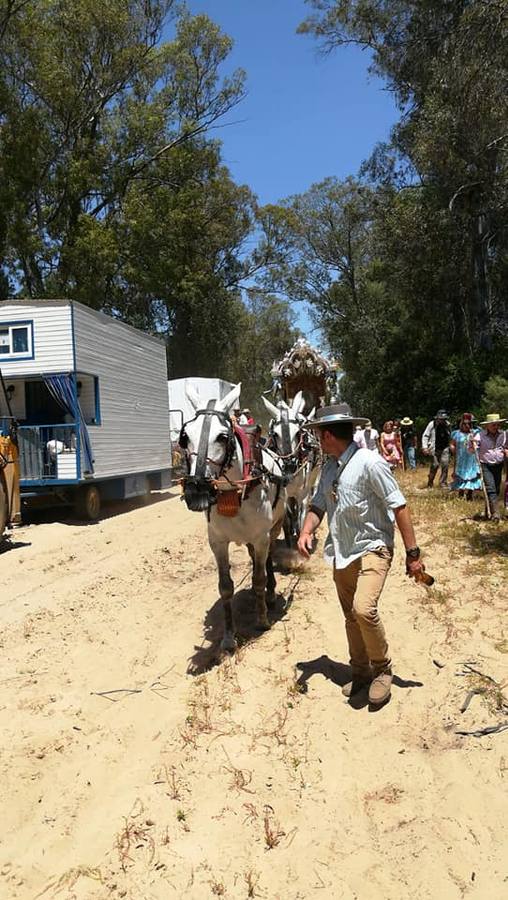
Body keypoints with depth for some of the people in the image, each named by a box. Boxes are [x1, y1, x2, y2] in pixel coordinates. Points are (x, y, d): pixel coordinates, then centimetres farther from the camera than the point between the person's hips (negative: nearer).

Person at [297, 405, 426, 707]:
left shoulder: (369, 462, -16)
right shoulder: (329, 468, 6)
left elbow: (399, 507, -15)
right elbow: (318, 505, 12)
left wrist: (413, 553, -15)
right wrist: (306, 532, -9)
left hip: (372, 549, -7)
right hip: (341, 554, 7)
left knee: (363, 609, -24)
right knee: (351, 616, 15)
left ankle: (382, 669, 2)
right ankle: (360, 672, 34)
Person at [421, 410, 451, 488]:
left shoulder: (447, 424, 3)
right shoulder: (432, 424, -7)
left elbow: (450, 436, 17)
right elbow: (425, 436, -3)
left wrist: (451, 446, 17)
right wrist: (425, 447, -11)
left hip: (445, 448, 3)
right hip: (434, 449, -3)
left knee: (445, 465, -5)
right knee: (434, 465, -3)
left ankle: (443, 483, 5)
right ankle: (430, 482, 15)